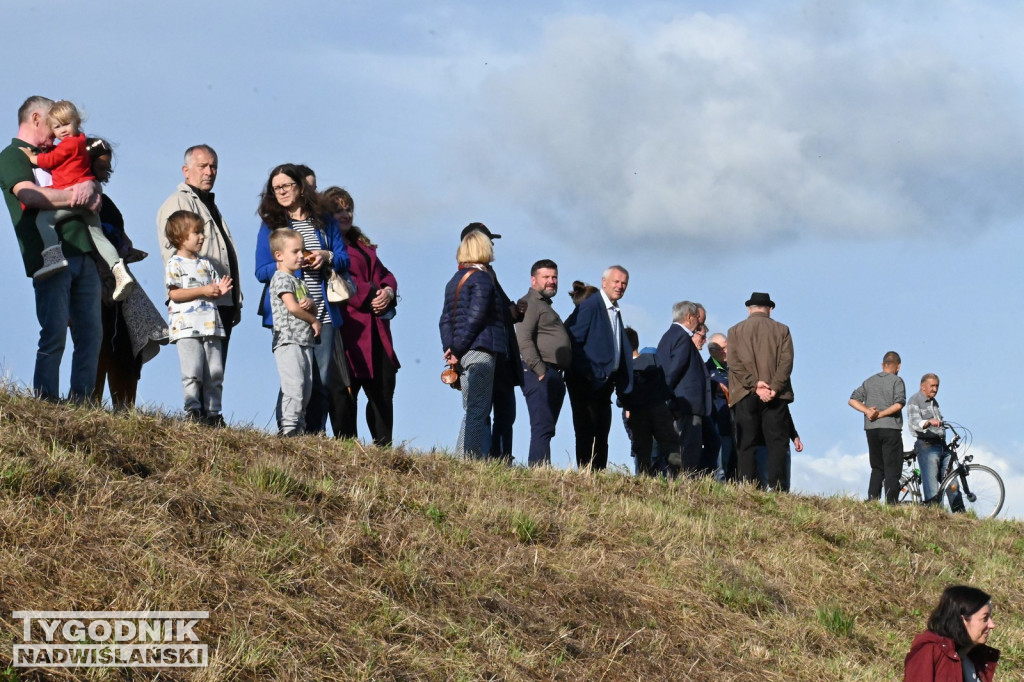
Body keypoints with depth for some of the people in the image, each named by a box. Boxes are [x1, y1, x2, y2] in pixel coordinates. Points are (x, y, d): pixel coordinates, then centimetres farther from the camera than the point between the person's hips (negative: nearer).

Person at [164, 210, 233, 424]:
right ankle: (192, 410, -9)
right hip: (187, 327, -7)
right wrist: (203, 290, -17)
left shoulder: (205, 264, 19)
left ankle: (213, 412, 8)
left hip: (210, 326, 7)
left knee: (215, 373, 4)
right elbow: (174, 293, -12)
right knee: (193, 371, -12)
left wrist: (220, 290, -1)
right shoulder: (175, 264, -2)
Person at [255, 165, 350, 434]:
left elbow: (344, 260, 12)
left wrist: (327, 257, -8)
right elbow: (261, 271, 1)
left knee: (322, 379, -2)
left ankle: (316, 431, 1)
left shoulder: (325, 222, 14)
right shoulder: (270, 225, 8)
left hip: (323, 312, 2)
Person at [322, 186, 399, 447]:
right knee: (344, 392, -6)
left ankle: (383, 447, 9)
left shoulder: (362, 245, 24)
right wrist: (370, 296, -15)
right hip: (347, 327, -8)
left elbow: (384, 274, 20)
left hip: (376, 331, 8)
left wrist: (388, 292, -2)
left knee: (383, 389, 6)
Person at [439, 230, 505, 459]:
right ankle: (465, 459, -16)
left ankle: (484, 458, 6)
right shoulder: (482, 278, -6)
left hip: (463, 355, 8)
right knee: (477, 412, -10)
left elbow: (445, 320, 13)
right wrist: (457, 349, -10)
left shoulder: (454, 281, 18)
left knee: (477, 413, 10)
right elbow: (475, 317, -14)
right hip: (480, 352, -8)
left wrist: (451, 348, 5)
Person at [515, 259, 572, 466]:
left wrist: (560, 375, 16)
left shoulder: (546, 306, 27)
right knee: (542, 428, -16)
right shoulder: (529, 303, -4)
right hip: (541, 375, -10)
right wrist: (540, 371, -21)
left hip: (555, 376, 10)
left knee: (546, 430, 6)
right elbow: (523, 340, -16)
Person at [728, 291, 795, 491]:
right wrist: (774, 388, -11)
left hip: (745, 395, 0)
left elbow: (734, 363, -3)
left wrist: (755, 385, -10)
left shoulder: (735, 331, 10)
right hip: (775, 396, 0)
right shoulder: (782, 330, 9)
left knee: (746, 445, 0)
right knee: (777, 442, -1)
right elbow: (786, 361, -4)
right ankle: (775, 488, -14)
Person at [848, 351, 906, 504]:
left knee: (877, 469, 13)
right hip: (891, 428, -5)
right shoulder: (897, 381, -3)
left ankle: (872, 501, 4)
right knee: (892, 469, -2)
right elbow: (899, 404, -17)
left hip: (871, 429, 5)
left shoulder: (869, 381, 13)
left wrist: (867, 411, -6)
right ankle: (891, 503, -7)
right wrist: (881, 414, -11)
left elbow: (853, 400, 6)